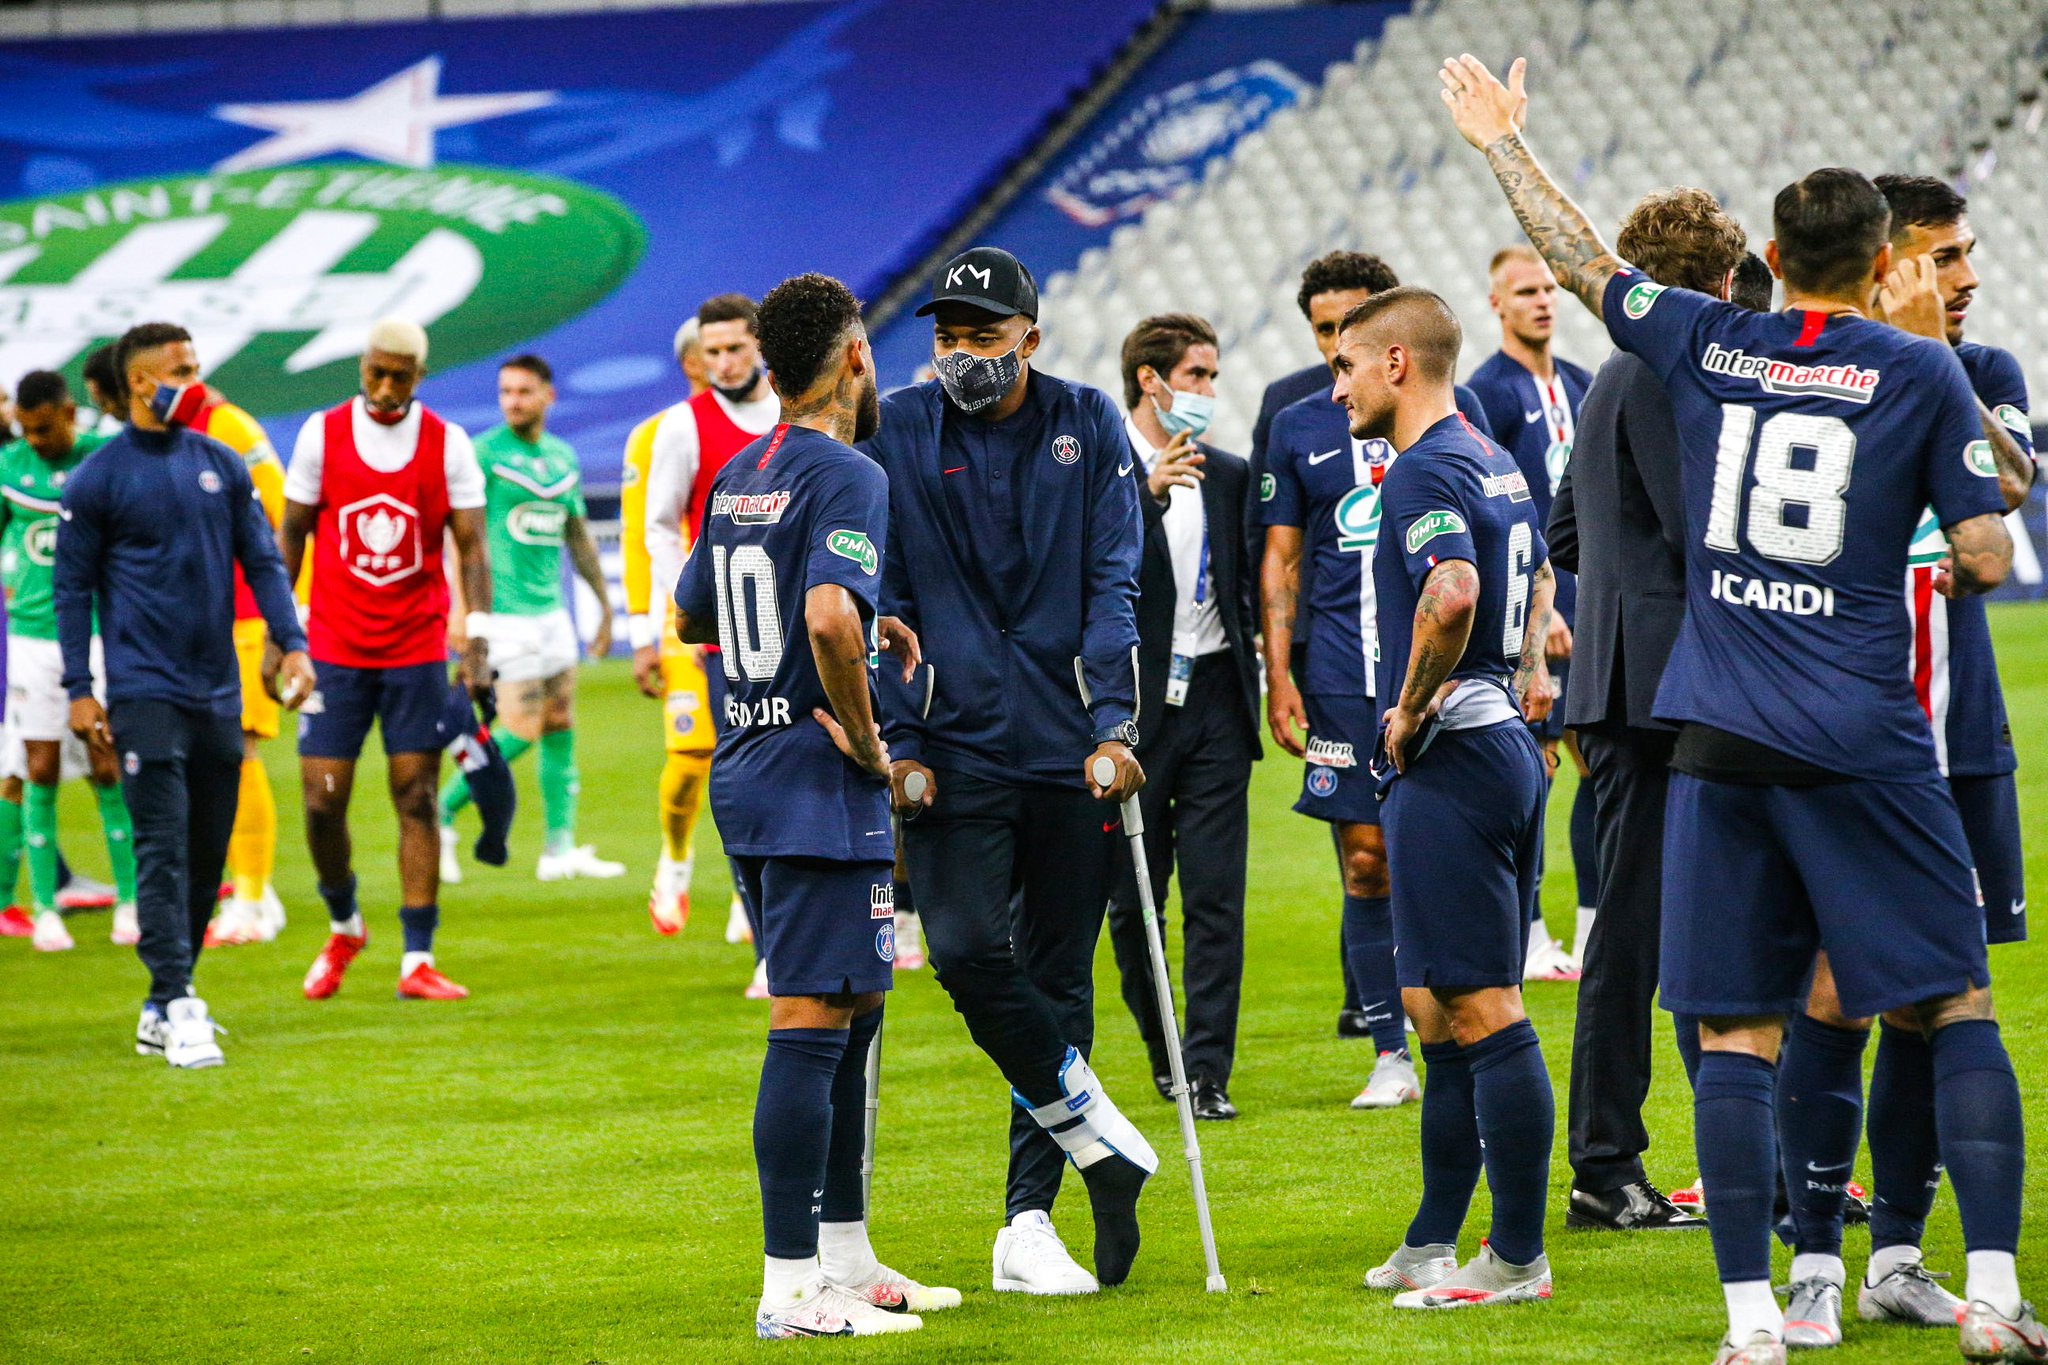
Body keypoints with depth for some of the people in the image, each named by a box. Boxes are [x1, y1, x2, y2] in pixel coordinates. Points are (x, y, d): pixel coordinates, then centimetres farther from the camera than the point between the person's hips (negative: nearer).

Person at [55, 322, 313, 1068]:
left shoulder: (221, 466, 10)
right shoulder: (98, 478, -3)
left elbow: (262, 562, 13)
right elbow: (72, 585, 0)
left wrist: (292, 645, 0)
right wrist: (79, 690, -5)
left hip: (217, 692, 5)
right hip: (145, 692, -5)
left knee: (207, 856, 7)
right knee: (164, 851, -13)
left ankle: (161, 1012, 16)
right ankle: (177, 1006, -16)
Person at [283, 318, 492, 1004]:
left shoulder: (448, 444, -2)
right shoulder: (322, 434, 0)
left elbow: (472, 548, -1)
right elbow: (291, 537, 7)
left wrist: (478, 646, -10)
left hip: (417, 651, 0)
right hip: (335, 650, 0)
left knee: (416, 800, -2)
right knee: (323, 802, -2)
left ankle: (417, 961, 1)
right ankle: (343, 927, 24)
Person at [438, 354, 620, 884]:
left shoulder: (563, 457, 12)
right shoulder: (484, 453, -8)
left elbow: (577, 536, 22)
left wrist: (604, 602, 22)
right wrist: (463, 606, -21)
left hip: (551, 610, 7)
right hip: (506, 613, -7)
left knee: (561, 728, 6)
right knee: (521, 730, -11)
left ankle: (560, 849, 10)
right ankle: (442, 815, 2)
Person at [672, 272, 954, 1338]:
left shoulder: (737, 479, 14)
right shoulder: (847, 477, -13)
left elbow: (691, 616, 27)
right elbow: (830, 620, -30)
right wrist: (865, 739, -16)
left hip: (744, 773, 9)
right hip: (817, 783, -9)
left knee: (851, 1012, 18)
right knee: (810, 1025, -8)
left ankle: (846, 1258, 24)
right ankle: (792, 1288, -9)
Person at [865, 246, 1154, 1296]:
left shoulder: (1086, 426, 4)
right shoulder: (898, 434, 2)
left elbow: (1113, 582, 1)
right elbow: (884, 605, 4)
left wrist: (1113, 726, -8)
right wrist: (898, 744, -4)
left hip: (1072, 753, 1)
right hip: (958, 743, -1)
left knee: (1058, 980, 4)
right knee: (967, 950, -19)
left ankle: (1027, 1226, 10)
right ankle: (1093, 1129, 2)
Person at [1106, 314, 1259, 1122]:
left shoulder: (1228, 477, 12)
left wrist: (1270, 648, 0)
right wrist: (1147, 491, -26)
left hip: (1214, 698, 3)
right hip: (1132, 703, -3)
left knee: (1215, 896, -4)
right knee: (1131, 898, 6)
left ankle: (1207, 1072, -4)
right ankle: (1161, 1047, 25)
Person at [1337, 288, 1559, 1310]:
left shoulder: (1424, 473, -14)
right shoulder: (1492, 463, 18)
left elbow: (1452, 590, -32)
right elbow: (1536, 577, 37)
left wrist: (1412, 709, -20)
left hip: (1449, 759, -10)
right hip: (1505, 748, 10)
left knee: (1482, 1013, -8)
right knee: (1436, 1006, 15)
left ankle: (1518, 1258, -7)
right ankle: (1433, 1243, 21)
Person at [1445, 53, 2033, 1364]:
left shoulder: (1707, 345, 4)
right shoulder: (1920, 373, -2)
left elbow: (1584, 260, 19)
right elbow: (1989, 559, -4)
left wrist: (1503, 140, 32)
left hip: (1721, 740, 2)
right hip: (1863, 746, -2)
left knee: (1736, 1032, 3)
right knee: (1960, 1009, 5)